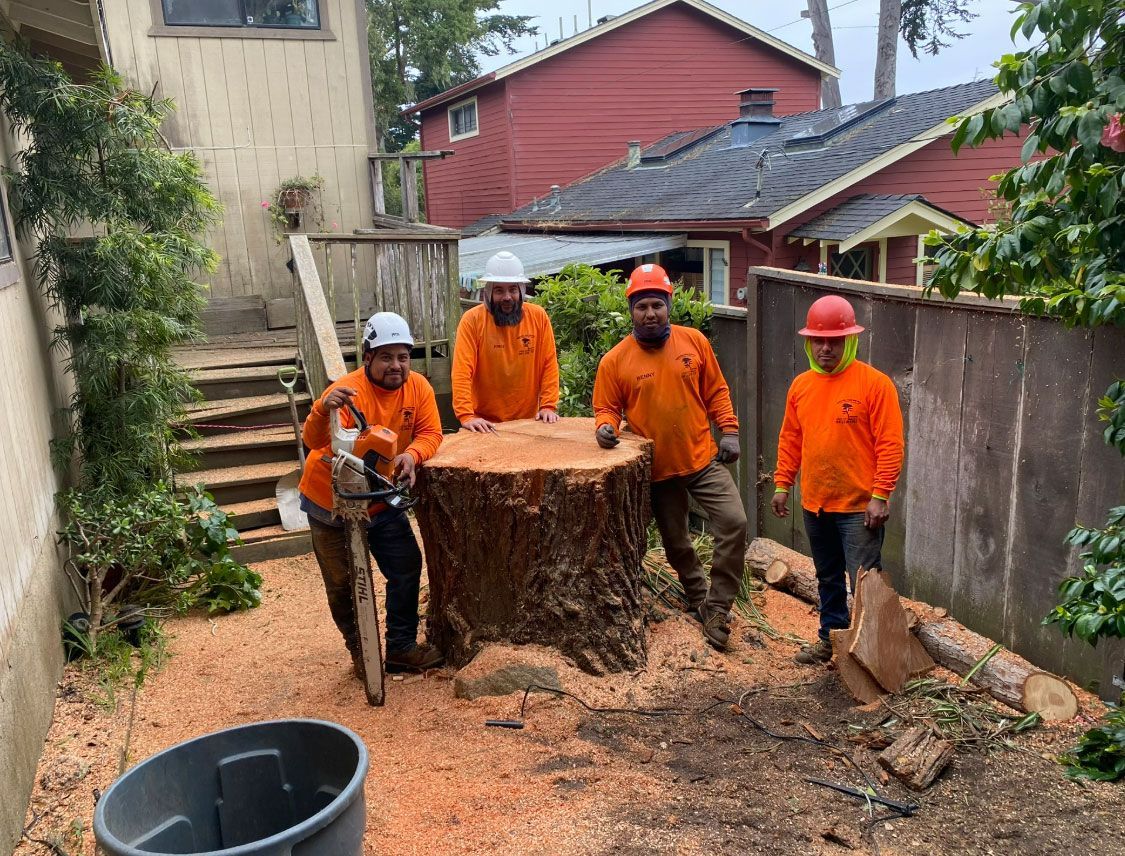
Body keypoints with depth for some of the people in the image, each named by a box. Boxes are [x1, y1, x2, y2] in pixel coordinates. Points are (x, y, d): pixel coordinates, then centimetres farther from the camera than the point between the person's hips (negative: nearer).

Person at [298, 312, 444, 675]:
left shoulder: (418, 387, -11)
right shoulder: (348, 392, -28)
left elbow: (430, 433, -12)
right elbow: (313, 441, -39)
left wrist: (412, 454, -34)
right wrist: (323, 410, -60)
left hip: (382, 501, 5)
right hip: (331, 503, -4)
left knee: (407, 567, 5)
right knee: (344, 583, 7)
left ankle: (401, 647, 19)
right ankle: (360, 651, 27)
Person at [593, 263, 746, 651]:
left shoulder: (694, 341, -3)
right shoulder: (615, 360, -8)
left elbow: (716, 391, 4)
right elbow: (606, 408, -1)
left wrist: (729, 431, -3)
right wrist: (606, 426, -21)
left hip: (703, 459, 1)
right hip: (658, 469, 0)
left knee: (734, 523, -11)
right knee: (675, 542, 14)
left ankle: (717, 608, 5)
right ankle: (698, 598, 40)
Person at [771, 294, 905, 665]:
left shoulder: (874, 383, -11)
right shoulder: (801, 385, 6)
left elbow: (890, 444, -13)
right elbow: (790, 439, 14)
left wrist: (880, 496, -17)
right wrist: (782, 484, 10)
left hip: (859, 507, -6)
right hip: (815, 505, 6)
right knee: (828, 578, 19)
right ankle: (831, 637, 34)